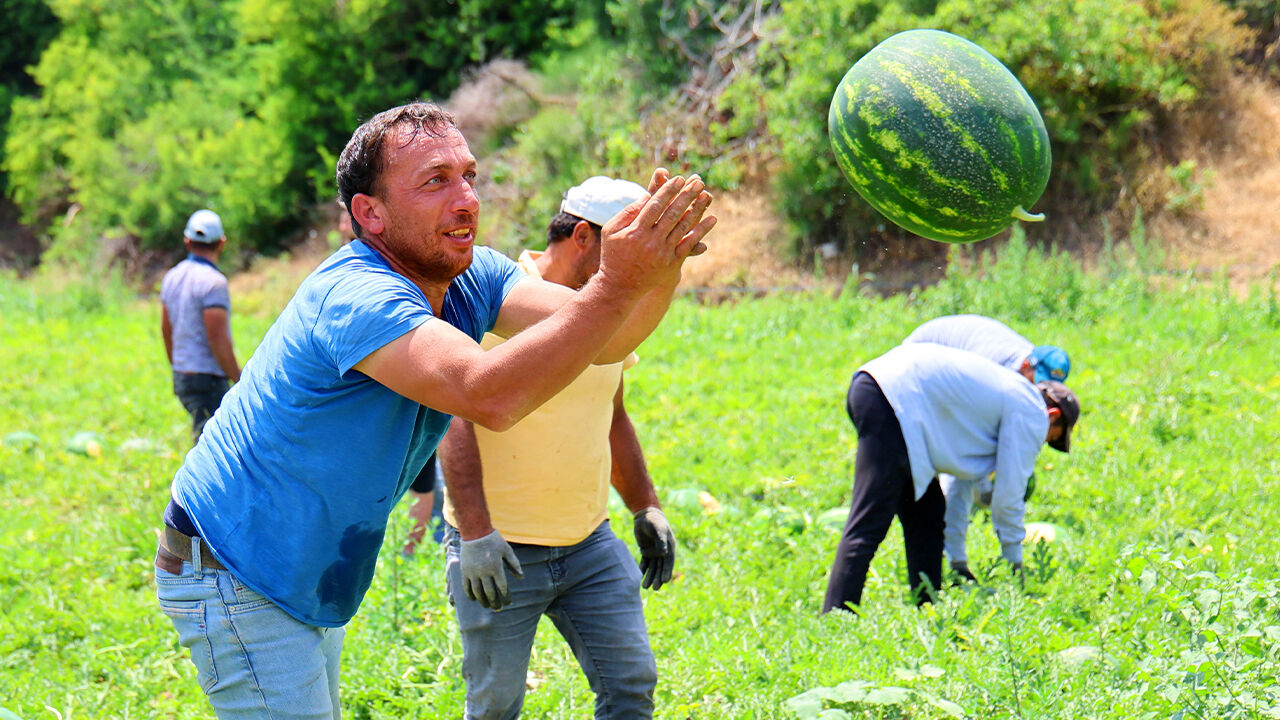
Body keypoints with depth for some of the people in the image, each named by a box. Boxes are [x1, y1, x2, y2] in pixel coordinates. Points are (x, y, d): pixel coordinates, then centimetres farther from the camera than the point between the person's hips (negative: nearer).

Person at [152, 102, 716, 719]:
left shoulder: (471, 279, -1)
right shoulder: (352, 296, -30)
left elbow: (599, 340, -14)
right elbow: (488, 396, -44)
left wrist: (662, 268, -35)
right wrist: (617, 284, -48)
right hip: (235, 582, -9)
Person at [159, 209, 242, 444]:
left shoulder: (172, 277, 10)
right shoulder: (213, 281, -16)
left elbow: (166, 330, 18)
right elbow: (217, 338, -20)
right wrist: (240, 380, -14)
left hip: (181, 378, 9)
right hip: (208, 380, -9)